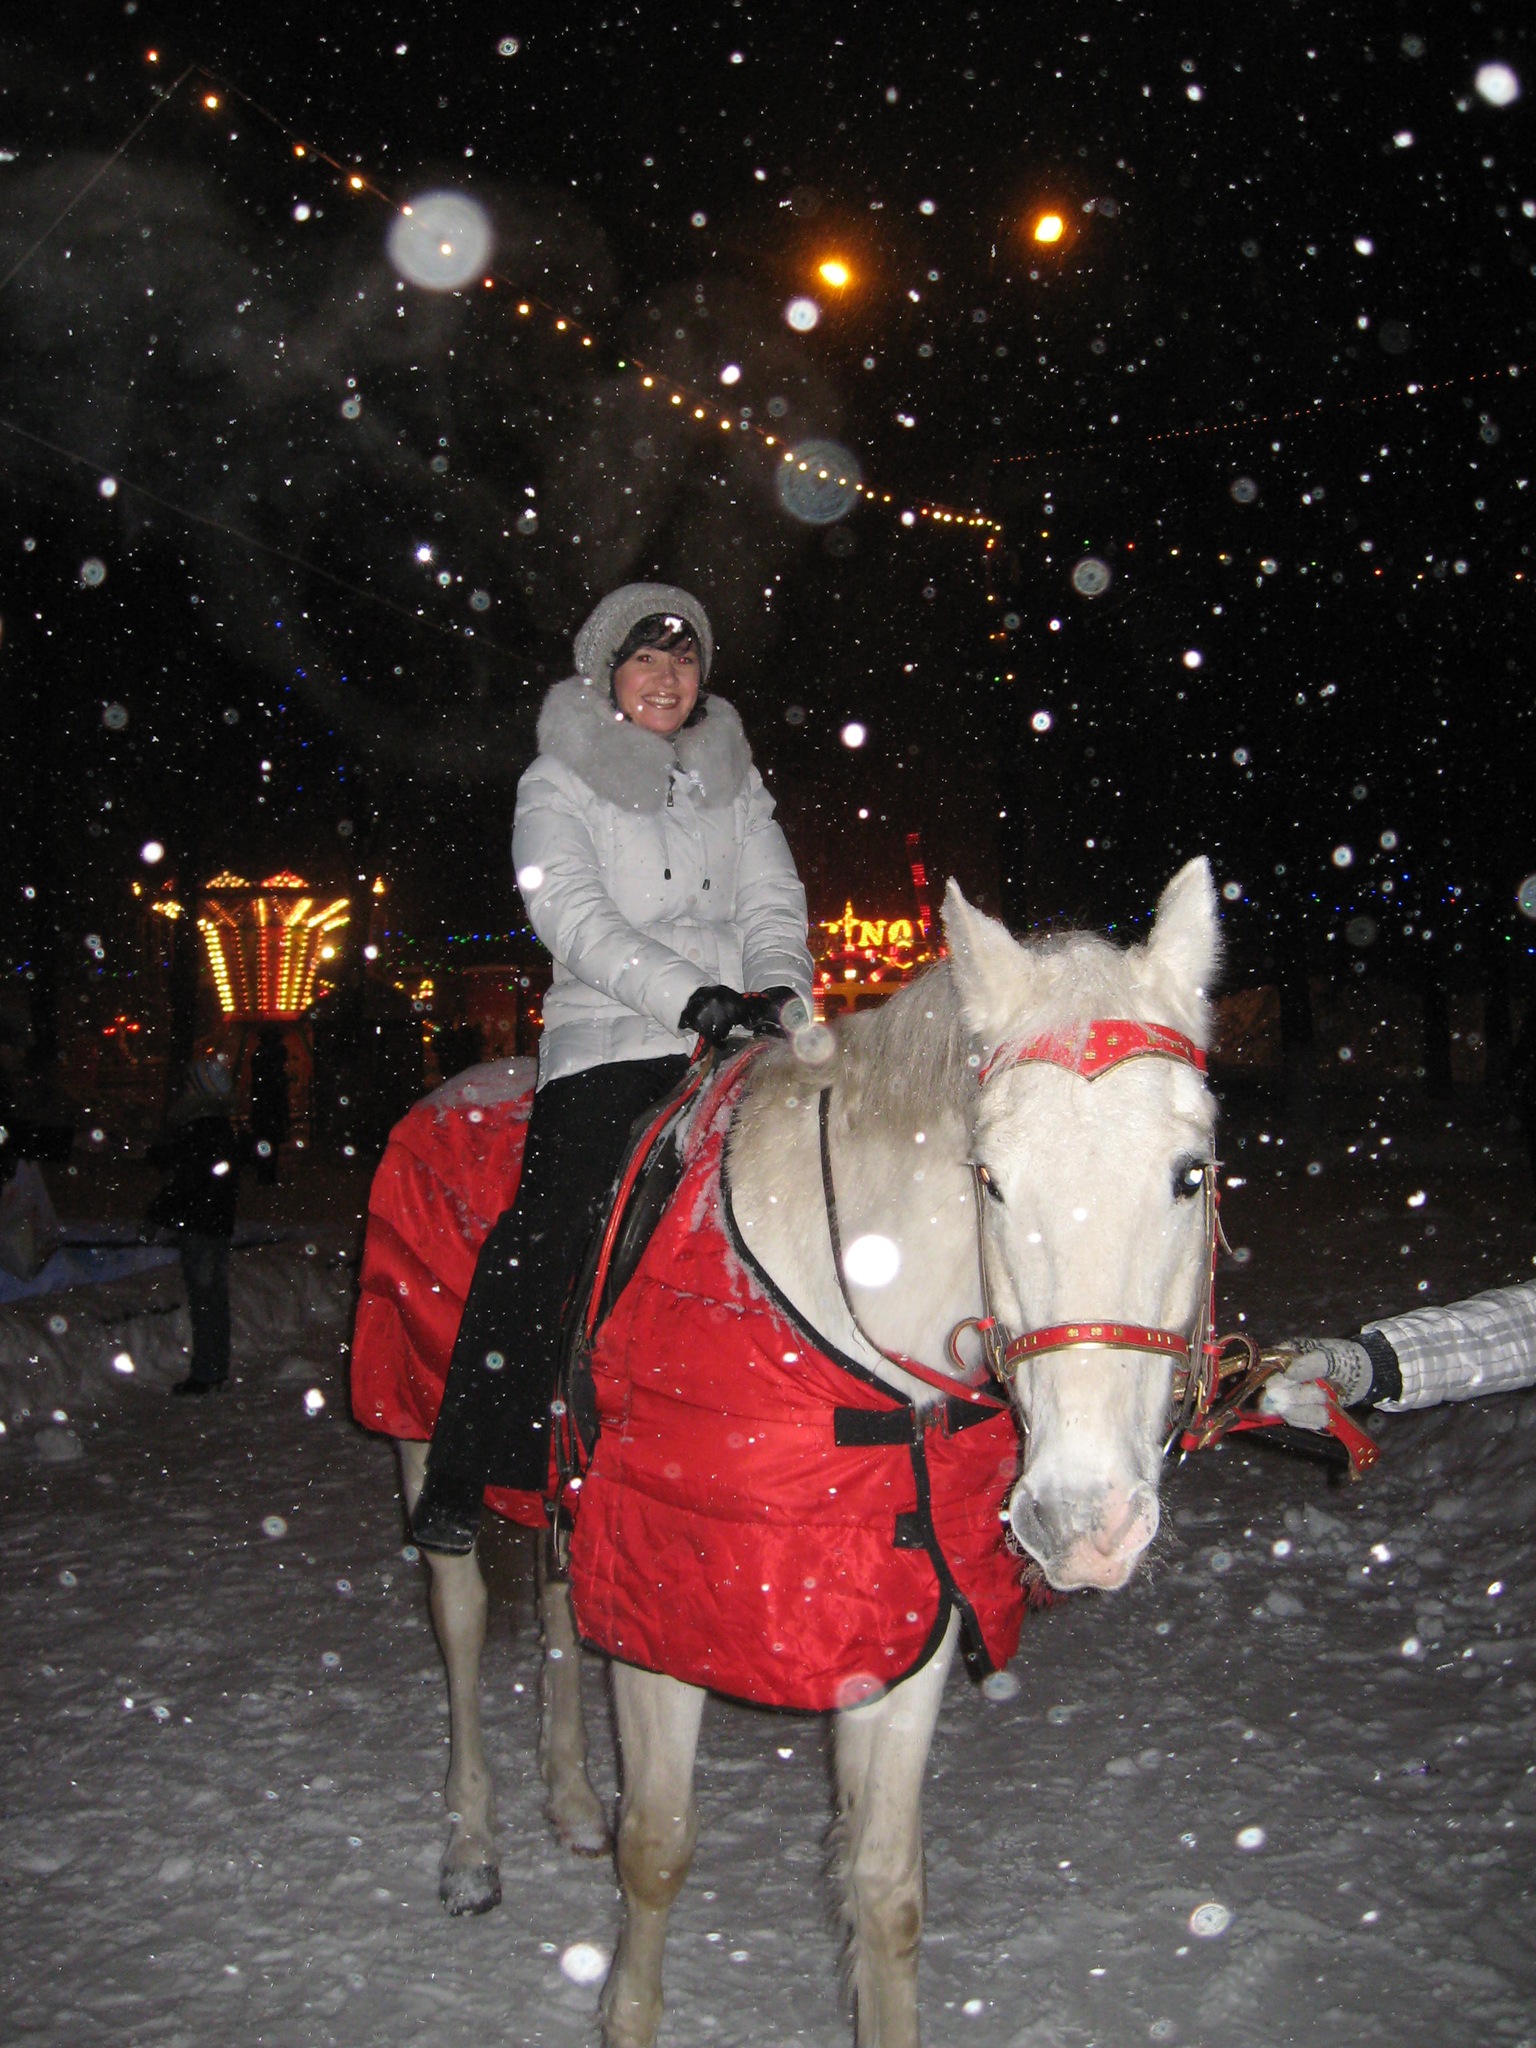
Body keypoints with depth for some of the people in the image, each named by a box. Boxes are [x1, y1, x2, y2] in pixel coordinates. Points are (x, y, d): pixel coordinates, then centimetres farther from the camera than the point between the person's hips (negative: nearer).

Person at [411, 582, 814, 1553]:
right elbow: (573, 915, -7)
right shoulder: (558, 783, 9)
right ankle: (463, 1473, -14)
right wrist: (689, 996, -21)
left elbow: (773, 902, 13)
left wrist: (779, 992, -10)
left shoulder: (734, 780, 23)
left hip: (739, 1041, 4)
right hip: (613, 1040, -4)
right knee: (553, 1226, -20)